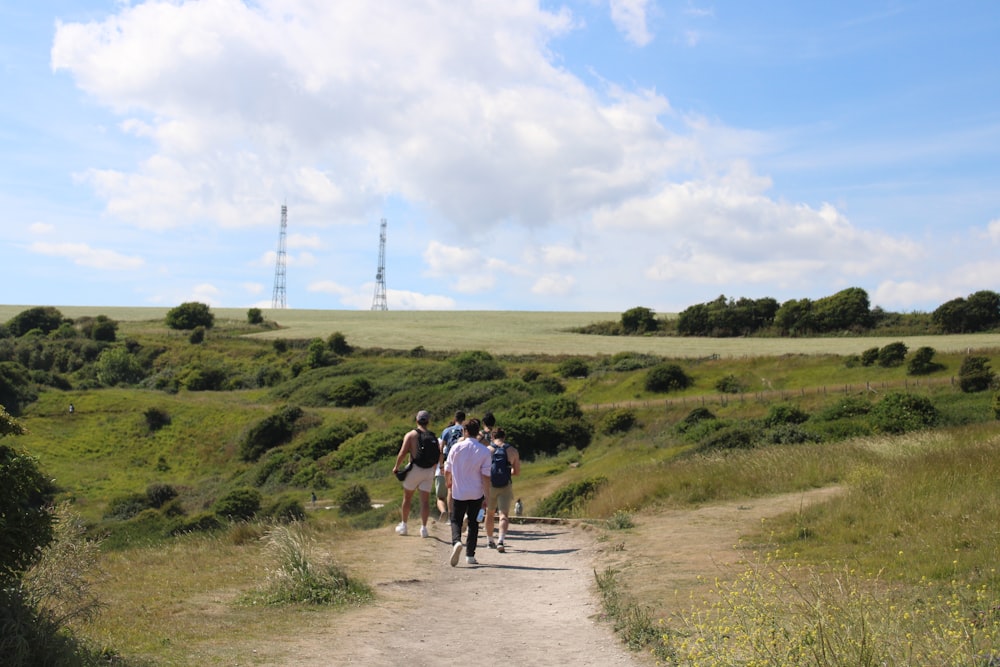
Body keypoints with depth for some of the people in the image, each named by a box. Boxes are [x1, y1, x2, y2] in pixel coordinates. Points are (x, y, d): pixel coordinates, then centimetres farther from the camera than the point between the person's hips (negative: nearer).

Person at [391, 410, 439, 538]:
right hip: (429, 471, 2)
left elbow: (403, 453, -11)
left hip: (415, 469, -2)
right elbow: (439, 456, 7)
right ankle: (423, 527, -2)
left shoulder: (411, 435, -4)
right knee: (425, 500, 4)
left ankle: (403, 525, 22)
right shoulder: (433, 437, 6)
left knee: (407, 498, 13)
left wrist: (396, 467, 2)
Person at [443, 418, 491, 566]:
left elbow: (447, 469, 4)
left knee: (456, 520, 10)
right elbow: (486, 476, -10)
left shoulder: (456, 447, -6)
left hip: (458, 492, 0)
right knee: (473, 523, 14)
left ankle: (456, 541, -20)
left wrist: (448, 482, 25)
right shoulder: (484, 451, -8)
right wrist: (487, 496, -4)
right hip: (476, 493, 0)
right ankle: (470, 555, 14)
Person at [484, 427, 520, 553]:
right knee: (504, 514, -4)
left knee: (490, 513, 18)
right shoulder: (513, 450, 2)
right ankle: (500, 540, -25)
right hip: (506, 486, -1)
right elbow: (517, 471, 6)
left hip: (490, 485, 1)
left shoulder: (488, 450, -1)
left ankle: (489, 541, 29)